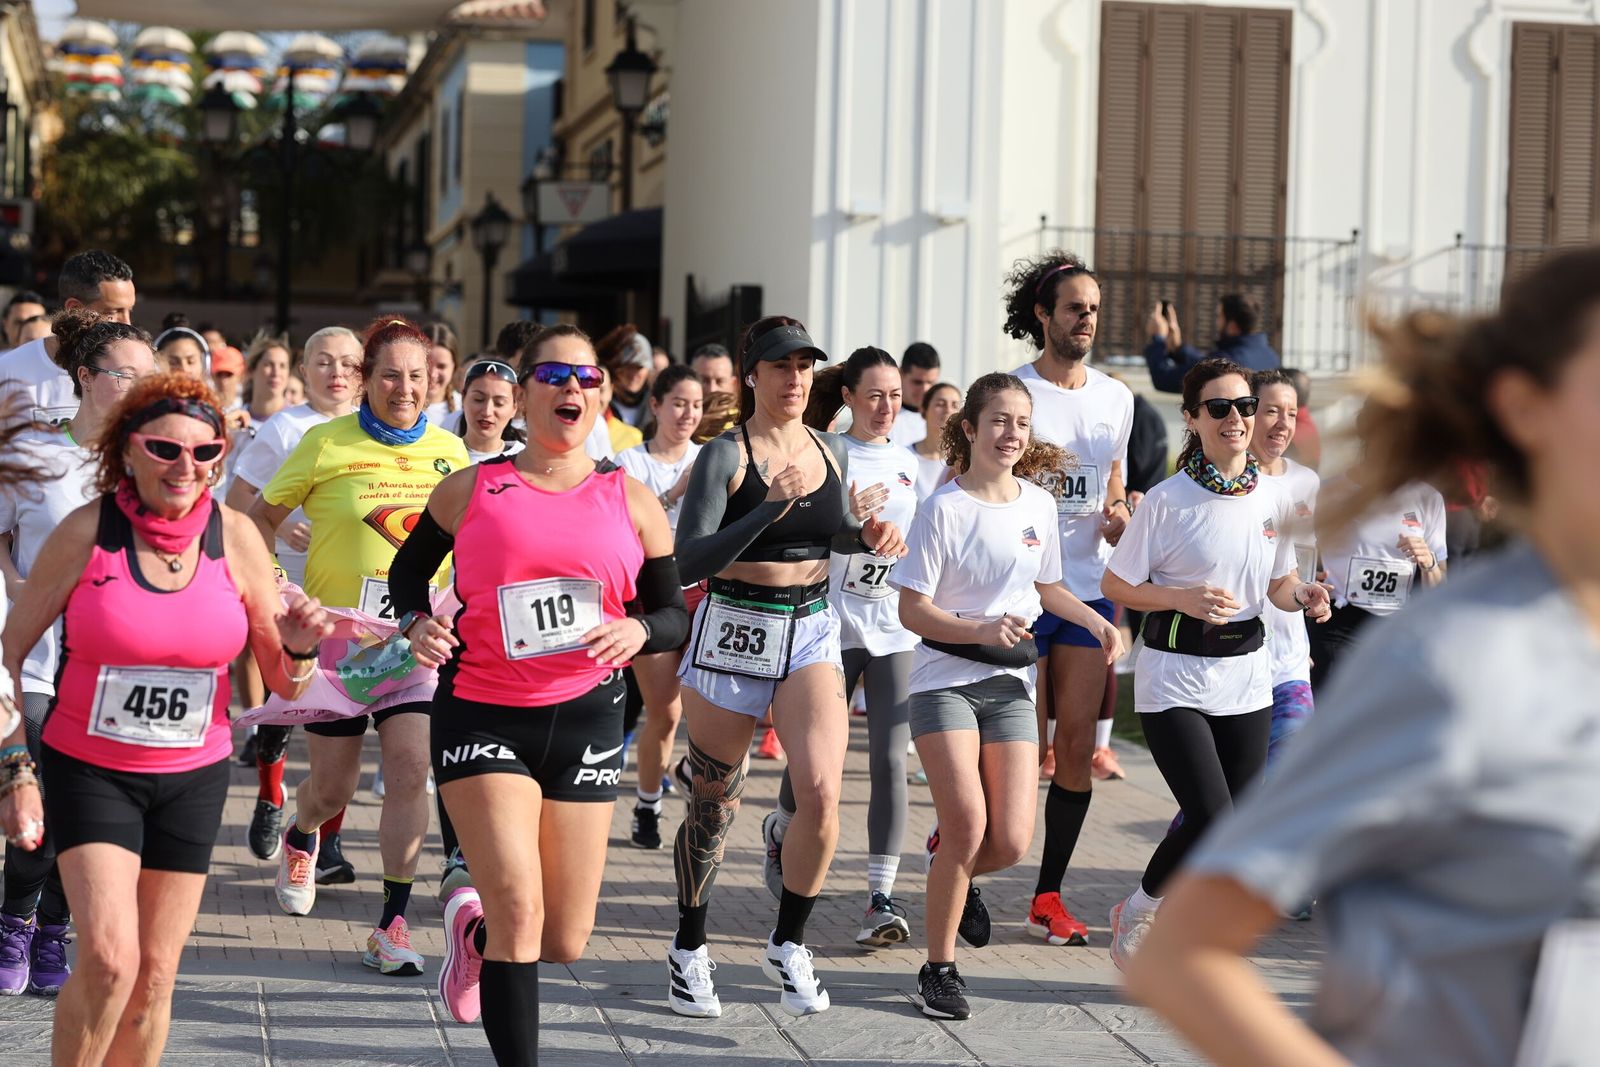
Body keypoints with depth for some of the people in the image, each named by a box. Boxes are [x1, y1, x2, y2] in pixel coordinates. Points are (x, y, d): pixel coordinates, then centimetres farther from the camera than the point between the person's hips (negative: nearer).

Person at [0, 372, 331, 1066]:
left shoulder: (233, 536, -5)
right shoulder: (86, 532, -11)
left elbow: (283, 685, 2)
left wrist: (298, 648, -20)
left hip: (193, 775, 3)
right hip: (88, 768, -3)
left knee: (156, 971, 7)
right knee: (109, 958, -18)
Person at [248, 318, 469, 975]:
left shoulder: (448, 451, 4)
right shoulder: (327, 444, -5)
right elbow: (263, 517, 4)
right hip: (337, 633, -2)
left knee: (410, 768, -13)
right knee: (332, 786, 8)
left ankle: (392, 925, -5)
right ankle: (300, 840, 46)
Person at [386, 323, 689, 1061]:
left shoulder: (631, 502, 4)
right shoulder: (470, 491, 0)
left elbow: (673, 615, 8)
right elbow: (410, 566, 16)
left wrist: (639, 631, -15)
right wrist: (416, 622, -5)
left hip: (586, 718, 3)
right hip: (481, 715, -2)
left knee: (565, 942, 7)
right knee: (520, 911, -16)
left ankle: (476, 929, 41)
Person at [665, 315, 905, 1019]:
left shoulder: (833, 453, 7)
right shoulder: (726, 455, -9)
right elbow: (687, 562, -19)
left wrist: (870, 537, 3)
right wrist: (772, 507, -27)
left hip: (812, 632, 3)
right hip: (733, 634, -3)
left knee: (821, 791, -16)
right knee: (713, 804, 8)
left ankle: (788, 945, 3)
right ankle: (689, 949, 29)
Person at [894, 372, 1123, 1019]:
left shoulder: (1038, 504, 6)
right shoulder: (944, 508, -10)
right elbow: (913, 610, -10)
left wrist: (1097, 622, 6)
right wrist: (982, 631, -24)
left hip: (1010, 684, 5)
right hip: (945, 680, -4)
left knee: (1011, 841, -6)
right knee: (968, 826, -16)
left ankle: (953, 874, 31)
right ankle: (939, 971, 1)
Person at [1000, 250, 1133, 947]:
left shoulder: (1115, 398, 13)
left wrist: (1119, 518, 2)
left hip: (1088, 591, 4)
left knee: (1077, 746, -1)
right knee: (1027, 751, -4)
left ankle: (1048, 897, 8)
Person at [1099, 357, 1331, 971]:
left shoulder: (1273, 499, 4)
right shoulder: (1167, 501, -10)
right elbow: (1115, 585, -5)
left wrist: (1301, 595, -6)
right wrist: (1183, 599, -19)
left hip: (1246, 675, 5)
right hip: (1174, 677, -5)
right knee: (1211, 821, -15)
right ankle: (1136, 915, 12)